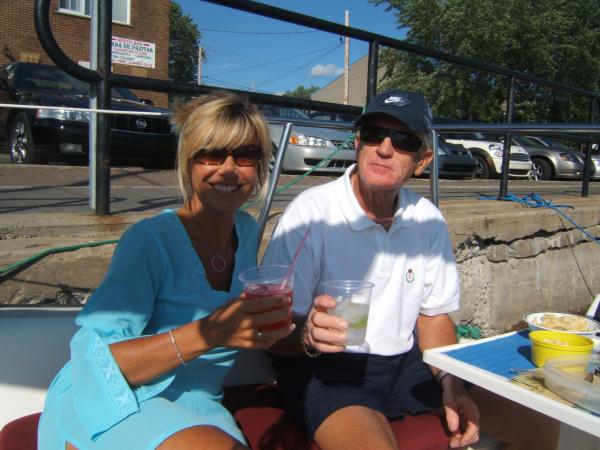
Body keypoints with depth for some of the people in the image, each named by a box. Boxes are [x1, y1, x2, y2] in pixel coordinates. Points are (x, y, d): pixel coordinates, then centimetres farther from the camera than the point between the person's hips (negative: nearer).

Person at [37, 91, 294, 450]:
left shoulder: (247, 231, 5)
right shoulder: (151, 239, -14)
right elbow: (91, 360, -19)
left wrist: (269, 316, 1)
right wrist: (207, 333, -31)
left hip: (197, 412, 4)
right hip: (114, 412, -4)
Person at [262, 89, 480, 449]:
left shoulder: (428, 220, 0)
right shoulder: (310, 211, -17)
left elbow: (434, 315, 10)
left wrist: (451, 382, -6)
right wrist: (307, 335, -36)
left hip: (406, 364, 5)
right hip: (326, 369, -5)